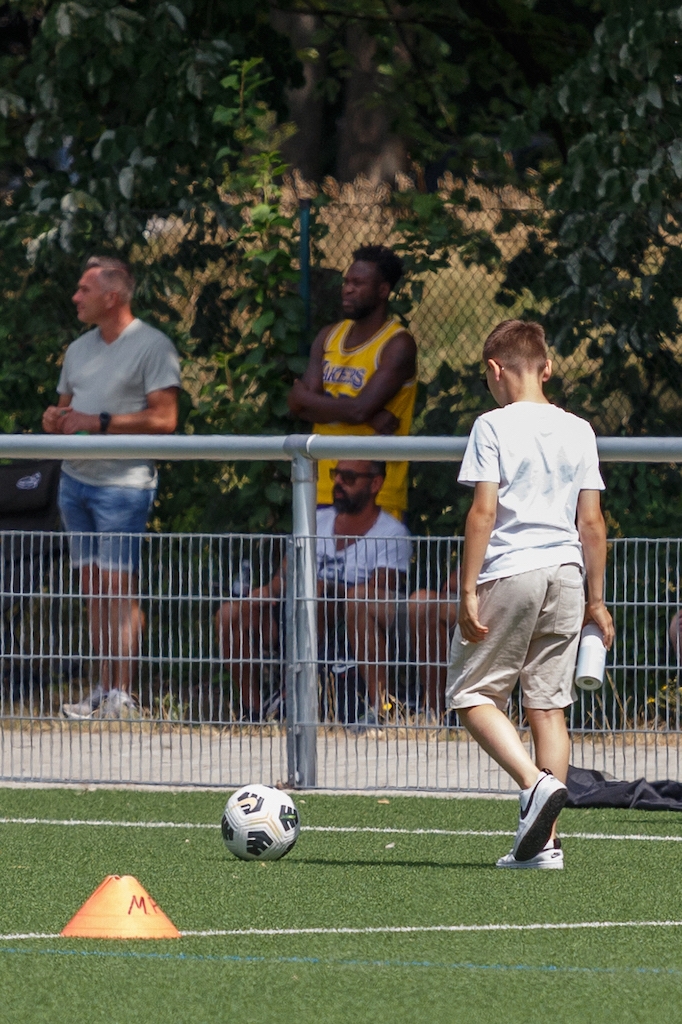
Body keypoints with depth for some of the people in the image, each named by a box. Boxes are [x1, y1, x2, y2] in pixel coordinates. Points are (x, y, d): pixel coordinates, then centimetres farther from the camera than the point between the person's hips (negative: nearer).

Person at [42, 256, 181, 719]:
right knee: (93, 588, 6)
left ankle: (122, 694, -10)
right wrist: (56, 420, 2)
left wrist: (97, 422, -17)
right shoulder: (79, 349, 18)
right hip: (76, 479, 7)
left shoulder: (152, 346, -6)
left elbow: (163, 419, -13)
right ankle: (102, 689, 8)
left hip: (123, 483, -7)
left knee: (118, 586, -10)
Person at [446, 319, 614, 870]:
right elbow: (592, 522, 9)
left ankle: (536, 782, -18)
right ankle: (544, 842, 4)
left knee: (473, 694, 6)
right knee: (548, 705, 7)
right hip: (565, 576, 5)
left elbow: (482, 513, -10)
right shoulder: (578, 431, 9)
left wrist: (469, 590, -8)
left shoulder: (493, 427, -5)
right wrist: (596, 599, 14)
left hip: (508, 574, -5)